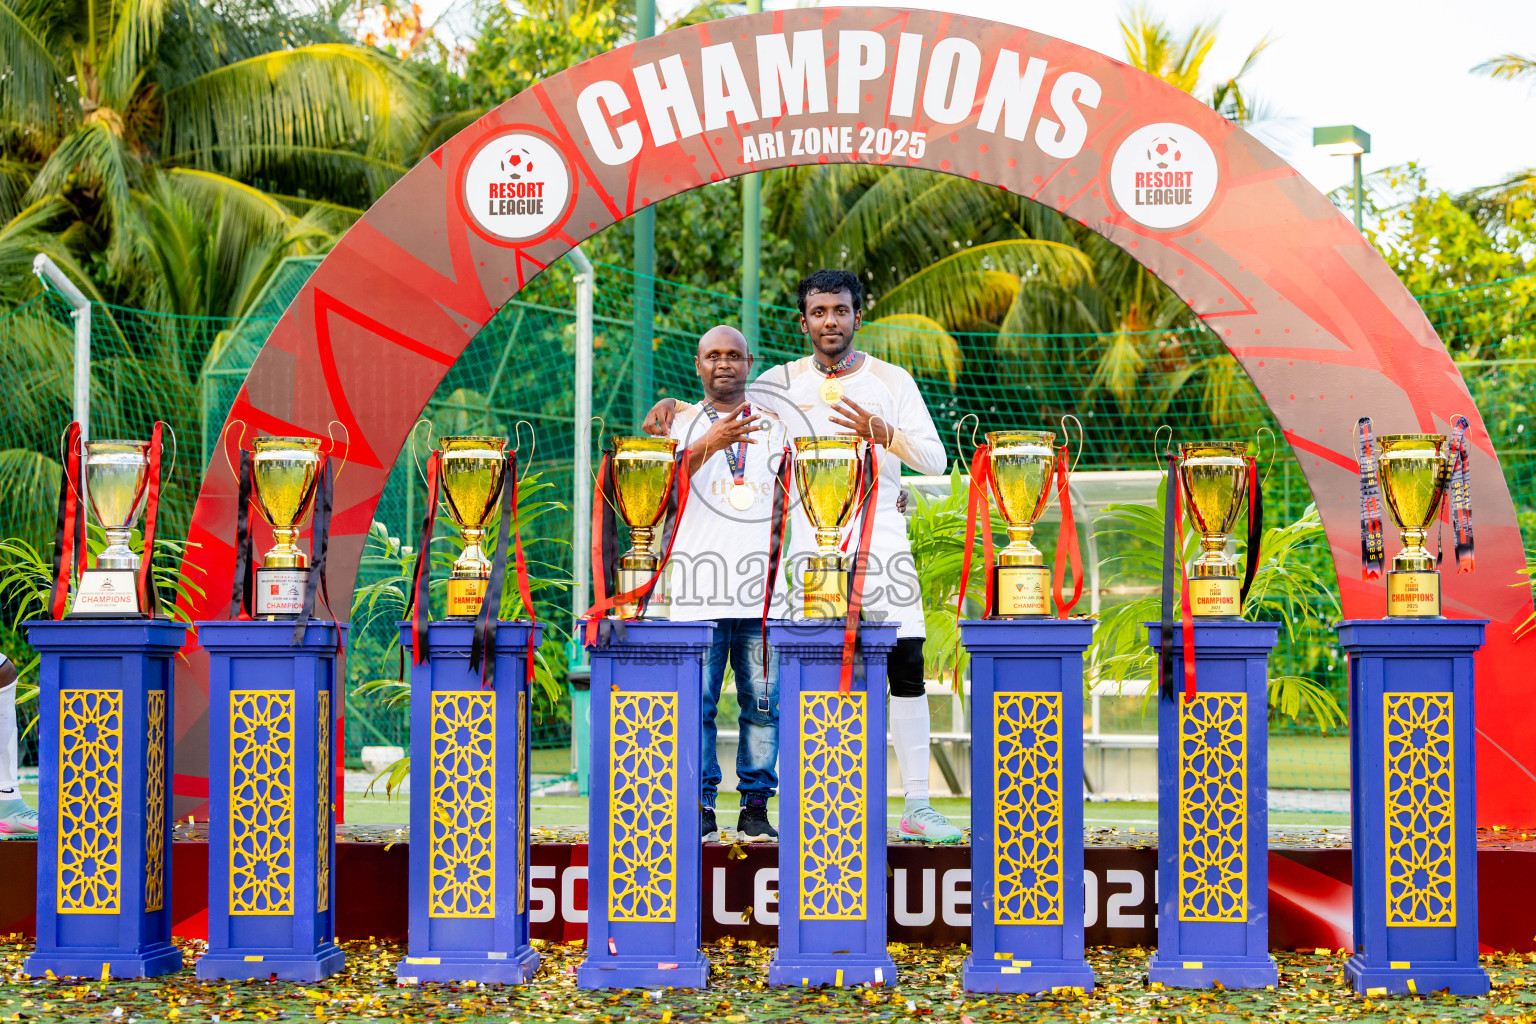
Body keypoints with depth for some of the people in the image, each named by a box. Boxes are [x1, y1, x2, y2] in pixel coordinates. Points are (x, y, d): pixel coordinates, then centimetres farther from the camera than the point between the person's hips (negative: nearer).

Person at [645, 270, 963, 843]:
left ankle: (916, 804, 0)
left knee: (906, 665, -5)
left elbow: (935, 459, 2)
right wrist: (672, 406, -4)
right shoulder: (784, 383, 9)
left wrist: (883, 433, -15)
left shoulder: (891, 381, 7)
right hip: (811, 541, 0)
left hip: (881, 534, 0)